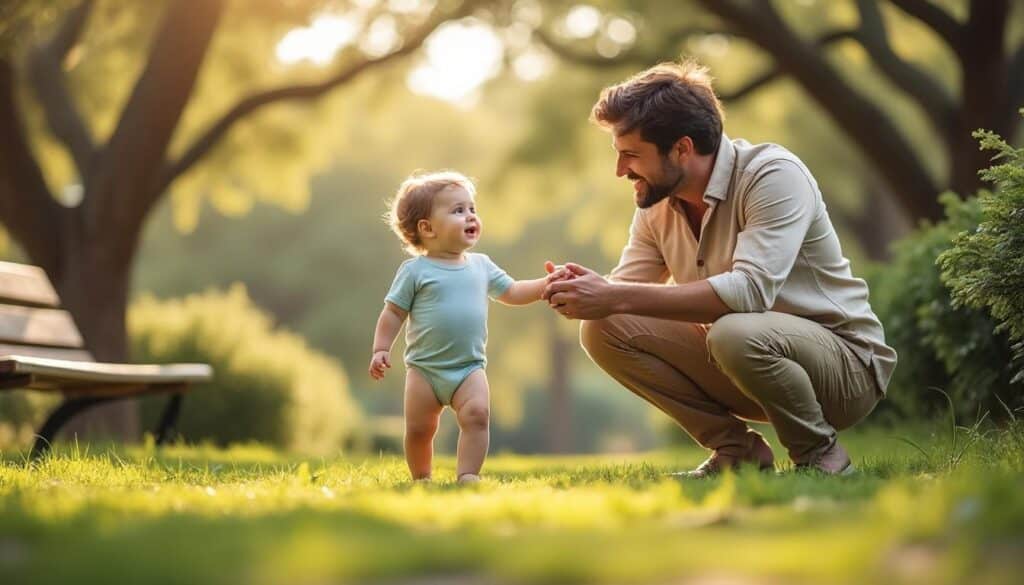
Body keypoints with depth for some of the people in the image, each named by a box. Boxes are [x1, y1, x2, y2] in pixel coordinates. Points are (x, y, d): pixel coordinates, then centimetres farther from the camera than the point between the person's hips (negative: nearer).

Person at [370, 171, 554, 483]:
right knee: (419, 428, -1)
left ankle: (468, 474, -17)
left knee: (476, 414, -20)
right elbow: (393, 313, -2)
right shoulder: (415, 271, -5)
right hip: (424, 368, -2)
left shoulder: (481, 266, 8)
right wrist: (381, 350, -10)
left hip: (469, 367, 2)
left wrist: (546, 284, 6)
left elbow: (512, 293, 19)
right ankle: (421, 479, 18)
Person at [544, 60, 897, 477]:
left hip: (844, 361, -6)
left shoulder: (774, 175, -22)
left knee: (736, 332, -39)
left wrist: (616, 298, -36)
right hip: (741, 363, 7)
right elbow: (624, 290, 1)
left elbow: (751, 290, -35)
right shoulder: (657, 203, 0)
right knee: (602, 330, -10)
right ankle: (737, 449, -1)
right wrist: (590, 291, -25)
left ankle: (820, 455, -11)